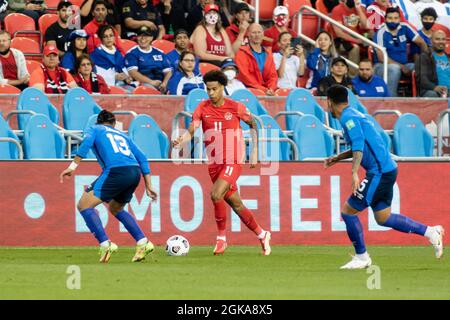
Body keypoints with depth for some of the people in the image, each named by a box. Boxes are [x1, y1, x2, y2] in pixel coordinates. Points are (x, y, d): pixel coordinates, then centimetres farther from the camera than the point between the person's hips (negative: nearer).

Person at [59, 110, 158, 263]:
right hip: (135, 172, 6)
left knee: (84, 205, -1)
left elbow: (87, 143, -3)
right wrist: (148, 186, 26)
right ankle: (143, 242, 17)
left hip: (116, 171, -6)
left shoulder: (95, 129, 20)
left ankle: (105, 245, -16)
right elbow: (142, 158, 27)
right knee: (115, 209, 29)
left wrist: (73, 166, -9)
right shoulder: (123, 135, 33)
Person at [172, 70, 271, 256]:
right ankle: (262, 235, 24)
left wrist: (254, 151, 5)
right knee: (236, 205, 8)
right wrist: (181, 140, -32)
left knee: (216, 195, -24)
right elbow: (191, 130, -10)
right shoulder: (203, 108, 0)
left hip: (233, 162, -4)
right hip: (214, 164, 4)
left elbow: (253, 124, 10)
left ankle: (221, 238, -8)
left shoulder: (235, 107, -5)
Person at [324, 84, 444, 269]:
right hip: (387, 170, 10)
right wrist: (337, 158, 32)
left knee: (348, 211, -4)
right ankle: (430, 232, 15)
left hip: (379, 173, -10)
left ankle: (361, 257, 4)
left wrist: (354, 173, -32)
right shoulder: (353, 115, 18)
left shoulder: (348, 117, -12)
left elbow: (359, 146, -25)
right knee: (383, 218, 16)